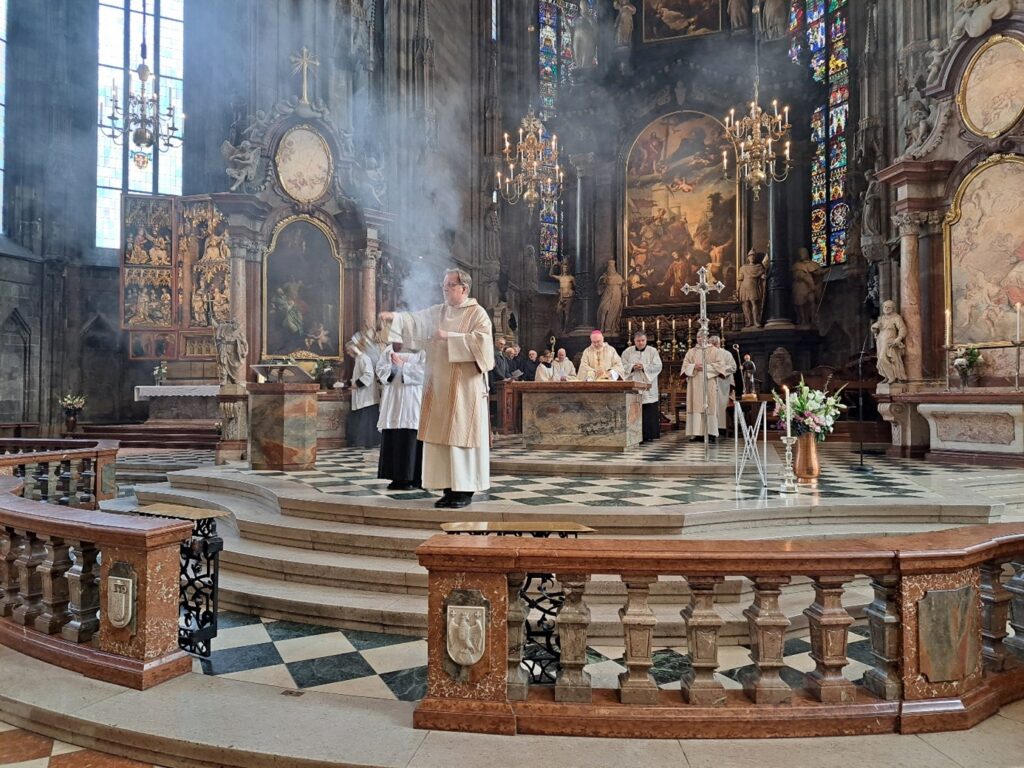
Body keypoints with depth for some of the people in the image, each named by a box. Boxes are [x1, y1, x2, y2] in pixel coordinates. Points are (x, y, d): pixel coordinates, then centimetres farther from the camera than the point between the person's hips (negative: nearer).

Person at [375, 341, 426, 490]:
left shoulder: (420, 350, 2)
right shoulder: (389, 350, 16)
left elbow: (424, 370, -9)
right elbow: (379, 368, 12)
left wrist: (403, 365, -9)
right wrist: (390, 368, -8)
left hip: (412, 399, -4)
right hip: (393, 399, 5)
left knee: (410, 439, -6)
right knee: (391, 439, 2)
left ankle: (412, 478, 0)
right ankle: (397, 478, 9)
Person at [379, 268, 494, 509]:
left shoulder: (477, 313, -2)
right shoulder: (437, 312, 15)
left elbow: (482, 341, -16)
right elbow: (414, 320, 5)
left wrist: (449, 337, -17)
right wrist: (394, 317, -13)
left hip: (465, 386, -5)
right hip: (440, 387, 6)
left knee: (462, 435, -4)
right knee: (443, 436, 4)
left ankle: (466, 490, 3)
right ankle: (450, 488, 11)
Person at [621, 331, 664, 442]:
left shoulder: (652, 351, 5)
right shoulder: (628, 352, 9)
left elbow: (658, 366, -4)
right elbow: (622, 366, 5)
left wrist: (644, 367, -14)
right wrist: (632, 367, -12)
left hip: (648, 388, -1)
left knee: (649, 411, -3)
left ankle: (649, 435, 4)